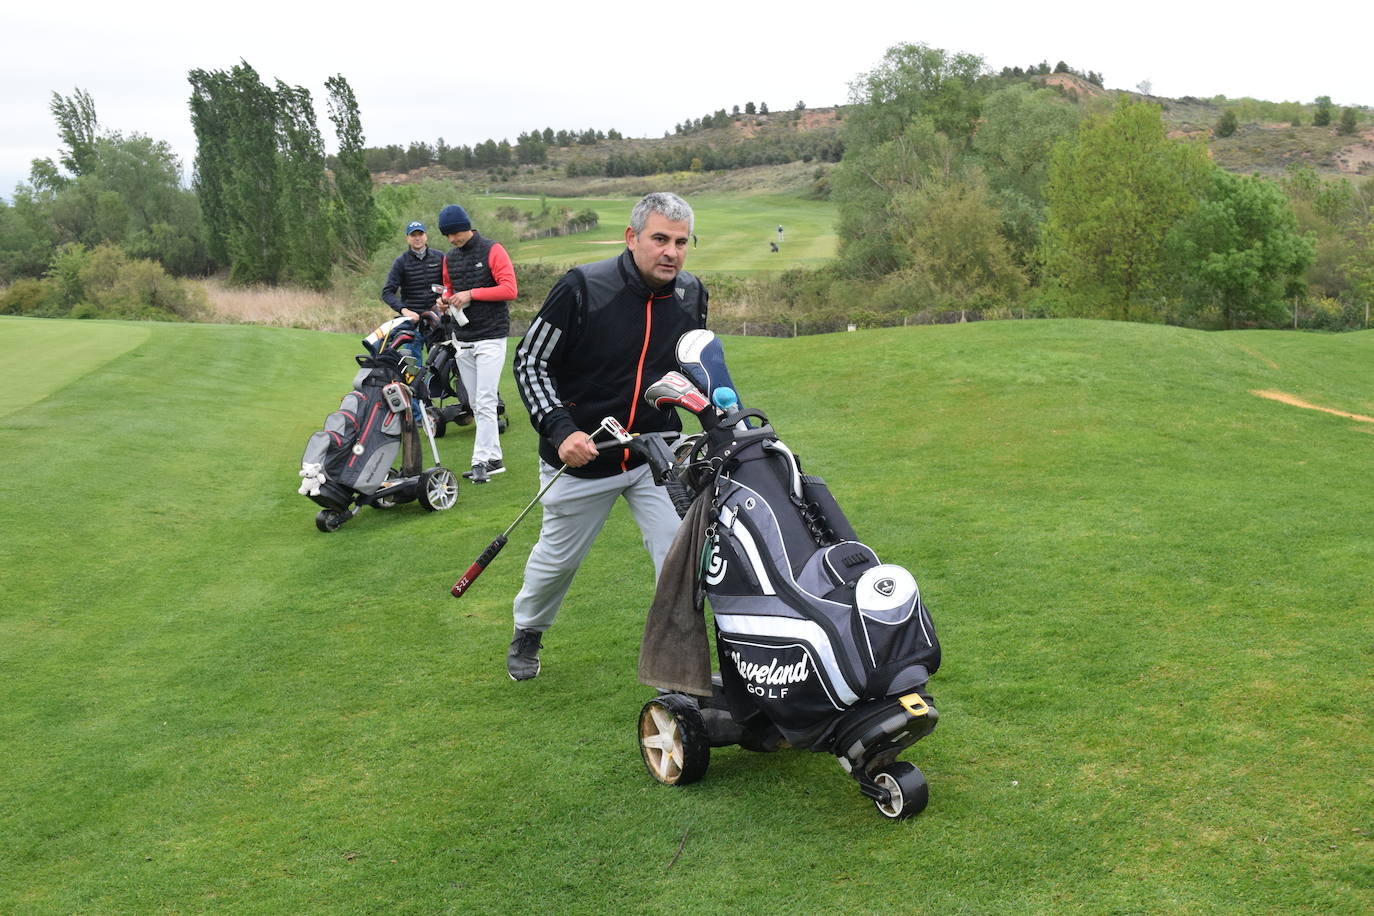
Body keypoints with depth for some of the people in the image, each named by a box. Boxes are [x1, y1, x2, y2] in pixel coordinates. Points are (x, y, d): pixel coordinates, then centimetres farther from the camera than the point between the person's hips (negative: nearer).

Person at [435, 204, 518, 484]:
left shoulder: (492, 251, -6)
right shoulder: (450, 258, 14)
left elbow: (510, 289, -13)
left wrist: (471, 294, -16)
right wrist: (446, 299, 2)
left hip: (491, 338, -7)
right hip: (463, 341, 7)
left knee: (485, 402, -11)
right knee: (476, 405, 7)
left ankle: (481, 460, -11)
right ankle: (494, 458, 12)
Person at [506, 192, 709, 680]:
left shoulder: (691, 294, -3)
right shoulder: (582, 287, -19)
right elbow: (529, 362, -13)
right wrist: (560, 430, -24)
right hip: (581, 455, -3)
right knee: (558, 557, 17)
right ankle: (527, 631, 47)